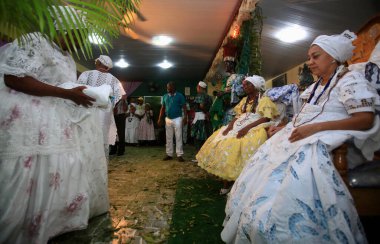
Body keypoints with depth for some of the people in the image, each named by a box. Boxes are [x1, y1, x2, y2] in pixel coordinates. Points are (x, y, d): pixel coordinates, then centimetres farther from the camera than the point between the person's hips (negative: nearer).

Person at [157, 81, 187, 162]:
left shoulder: (180, 96, -3)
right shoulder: (165, 96, 9)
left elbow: (184, 107, -5)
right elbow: (162, 108, 12)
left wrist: (185, 117, -14)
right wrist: (160, 118, 6)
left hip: (177, 119, -4)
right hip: (168, 119, 5)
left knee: (178, 137, -2)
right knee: (169, 137, 9)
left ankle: (179, 155, 2)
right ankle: (169, 154, 18)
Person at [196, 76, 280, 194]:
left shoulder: (264, 100, 3)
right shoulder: (244, 100, 22)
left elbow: (266, 118, -11)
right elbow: (237, 117, 14)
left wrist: (247, 128, -23)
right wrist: (229, 127, -7)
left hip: (255, 128, -6)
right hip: (239, 126, 6)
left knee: (241, 145, -34)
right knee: (221, 142, -15)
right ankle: (226, 181, -9)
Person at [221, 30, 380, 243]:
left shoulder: (351, 80, -4)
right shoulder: (316, 85, 20)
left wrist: (315, 128, -22)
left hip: (321, 141, -8)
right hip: (299, 136, 8)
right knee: (261, 168, -1)